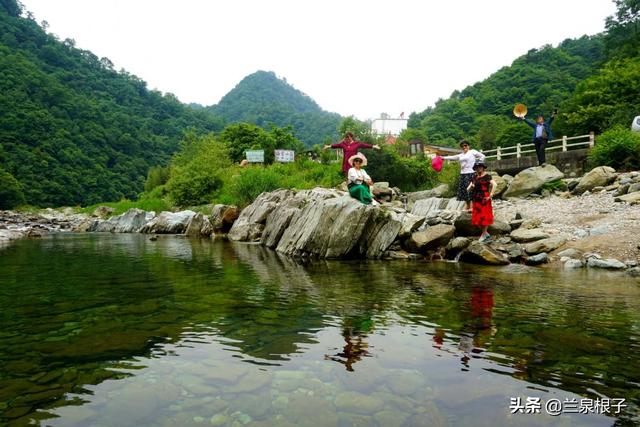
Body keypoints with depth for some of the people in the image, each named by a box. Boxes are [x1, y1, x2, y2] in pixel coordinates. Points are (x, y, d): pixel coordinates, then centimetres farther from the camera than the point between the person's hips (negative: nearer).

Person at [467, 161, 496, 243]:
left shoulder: (487, 176, -5)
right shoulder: (474, 178, 13)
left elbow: (494, 184, -18)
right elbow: (468, 189, 13)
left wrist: (490, 195, -20)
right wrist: (471, 186, -9)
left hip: (484, 199, -7)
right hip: (476, 200, 7)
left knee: (484, 217, -1)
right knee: (478, 217, 7)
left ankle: (483, 235, 7)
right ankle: (486, 234, 20)